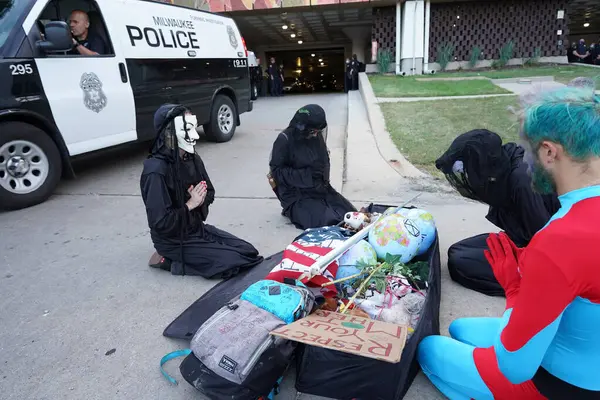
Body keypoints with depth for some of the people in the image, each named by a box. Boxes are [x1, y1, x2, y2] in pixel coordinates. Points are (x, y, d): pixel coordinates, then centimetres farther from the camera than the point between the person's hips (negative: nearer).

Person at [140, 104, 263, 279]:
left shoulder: (193, 159, -1)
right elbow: (160, 222, -26)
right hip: (174, 240, -8)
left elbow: (209, 193, 11)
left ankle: (182, 257, 10)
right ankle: (170, 260, -1)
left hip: (197, 228, 8)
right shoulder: (156, 170, -25)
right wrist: (190, 204, -16)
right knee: (234, 262, -14)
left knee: (249, 253, 2)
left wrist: (199, 199, -12)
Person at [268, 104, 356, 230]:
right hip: (296, 194, -6)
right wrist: (306, 174, -21)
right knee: (325, 220, -20)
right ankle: (293, 211, 3)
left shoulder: (317, 137, 2)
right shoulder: (285, 140, -15)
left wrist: (324, 177, -3)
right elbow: (276, 171, -14)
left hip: (320, 188, 6)